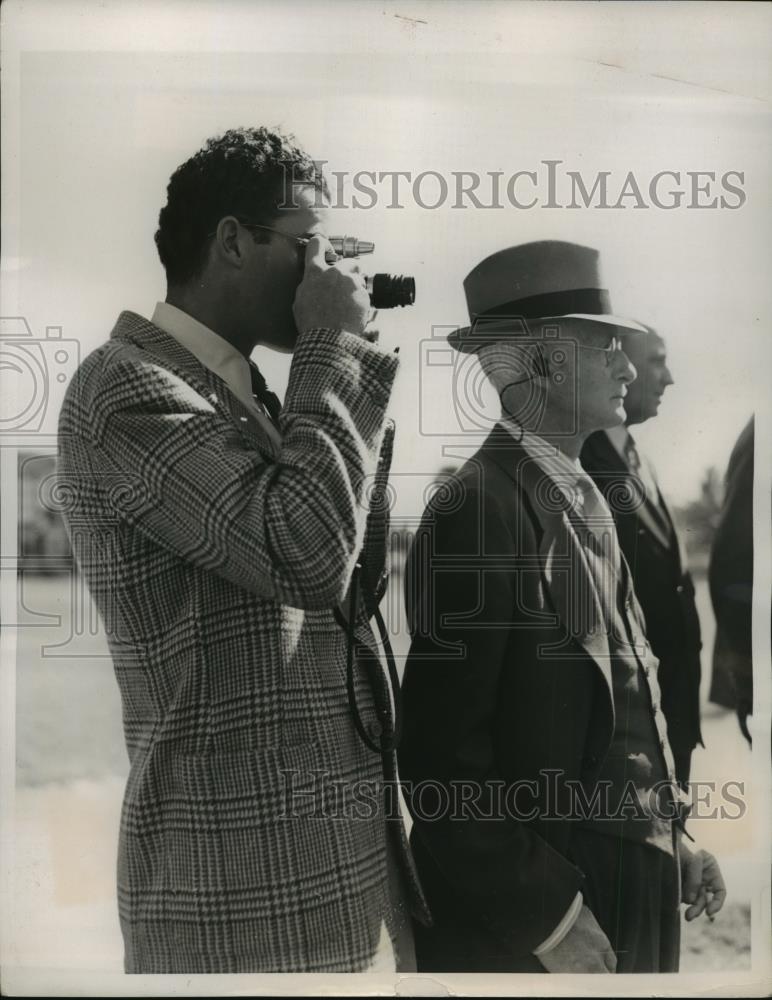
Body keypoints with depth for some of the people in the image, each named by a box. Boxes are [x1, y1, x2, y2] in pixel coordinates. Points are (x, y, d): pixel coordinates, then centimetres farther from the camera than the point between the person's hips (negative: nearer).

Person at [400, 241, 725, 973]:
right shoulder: (476, 513, -20)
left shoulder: (585, 498, 7)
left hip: (621, 888, 8)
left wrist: (669, 839, 12)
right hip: (516, 912, -8)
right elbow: (441, 756, -21)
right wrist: (547, 914, -18)